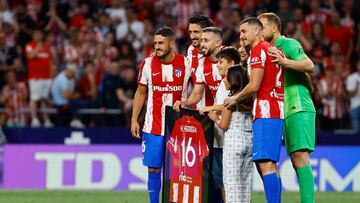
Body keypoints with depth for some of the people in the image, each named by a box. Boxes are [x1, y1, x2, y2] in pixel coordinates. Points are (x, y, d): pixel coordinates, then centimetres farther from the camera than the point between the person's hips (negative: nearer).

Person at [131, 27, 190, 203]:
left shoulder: (186, 64, -2)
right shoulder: (148, 64, 3)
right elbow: (141, 92, 11)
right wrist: (134, 119, 6)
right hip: (153, 127, 1)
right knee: (153, 169, 1)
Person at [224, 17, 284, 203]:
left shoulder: (258, 50, -7)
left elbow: (254, 86, -14)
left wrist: (236, 99, 2)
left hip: (265, 112, -10)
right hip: (276, 111, 10)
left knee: (265, 163, -15)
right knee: (266, 163, 11)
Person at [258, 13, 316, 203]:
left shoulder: (289, 44, -5)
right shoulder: (270, 50, 21)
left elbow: (309, 66, -18)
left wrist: (284, 61, -29)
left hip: (299, 109, -9)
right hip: (287, 111, 9)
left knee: (300, 156, -17)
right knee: (296, 160, 5)